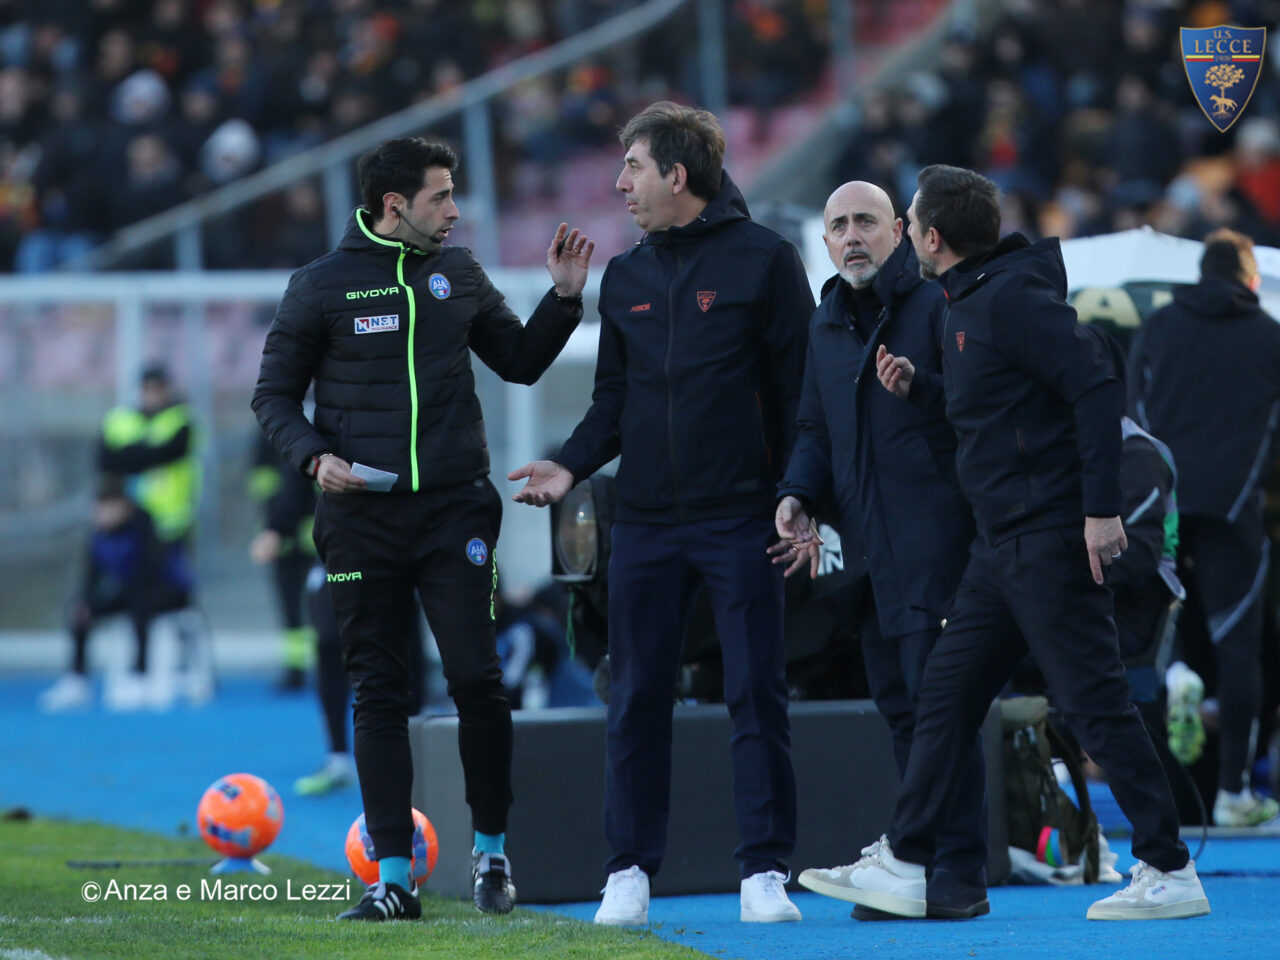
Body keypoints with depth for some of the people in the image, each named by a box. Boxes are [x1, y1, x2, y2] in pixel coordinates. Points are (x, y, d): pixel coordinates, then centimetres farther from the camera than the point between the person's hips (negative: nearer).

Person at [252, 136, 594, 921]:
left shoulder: (458, 274, 9)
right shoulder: (323, 286, 1)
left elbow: (521, 362, 17)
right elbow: (275, 394, 5)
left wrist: (565, 297, 4)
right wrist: (315, 456, -11)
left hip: (454, 510, 1)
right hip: (362, 520, -1)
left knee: (477, 679, -7)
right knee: (379, 695, 1)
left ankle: (492, 852, 9)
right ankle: (394, 877, 5)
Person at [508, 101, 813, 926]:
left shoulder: (763, 260, -2)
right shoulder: (626, 278, 13)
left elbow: (800, 388, -3)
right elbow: (615, 400, 17)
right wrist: (572, 465, -1)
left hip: (742, 518, -5)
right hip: (647, 523, 5)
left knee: (757, 695, -2)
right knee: (637, 698, 4)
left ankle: (766, 871, 2)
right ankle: (630, 869, 10)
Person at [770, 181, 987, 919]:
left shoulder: (938, 305, -5)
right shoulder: (829, 324, 19)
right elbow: (818, 431, 25)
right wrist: (798, 495, 8)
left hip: (935, 545, -8)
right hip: (872, 551, 8)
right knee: (898, 707, 10)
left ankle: (960, 874, -9)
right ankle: (918, 866, 15)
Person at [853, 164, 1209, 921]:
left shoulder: (1015, 298, -15)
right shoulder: (965, 303, 15)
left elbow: (1097, 391, -21)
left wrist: (1102, 508, -25)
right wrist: (916, 389, 11)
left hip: (1051, 540, -10)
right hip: (1001, 546, 10)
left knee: (1096, 703, -8)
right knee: (946, 694, 11)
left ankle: (1171, 873, -4)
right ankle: (904, 866, 15)